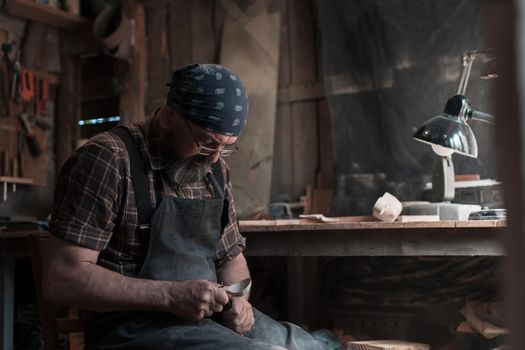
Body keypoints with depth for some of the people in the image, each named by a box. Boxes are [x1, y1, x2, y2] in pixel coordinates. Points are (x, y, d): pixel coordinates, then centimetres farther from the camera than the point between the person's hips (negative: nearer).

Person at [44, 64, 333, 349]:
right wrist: (171, 296, -24)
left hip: (211, 316, 7)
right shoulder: (108, 160, -14)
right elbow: (62, 279, -18)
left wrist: (237, 298, -4)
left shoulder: (216, 172, 9)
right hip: (137, 325, -7)